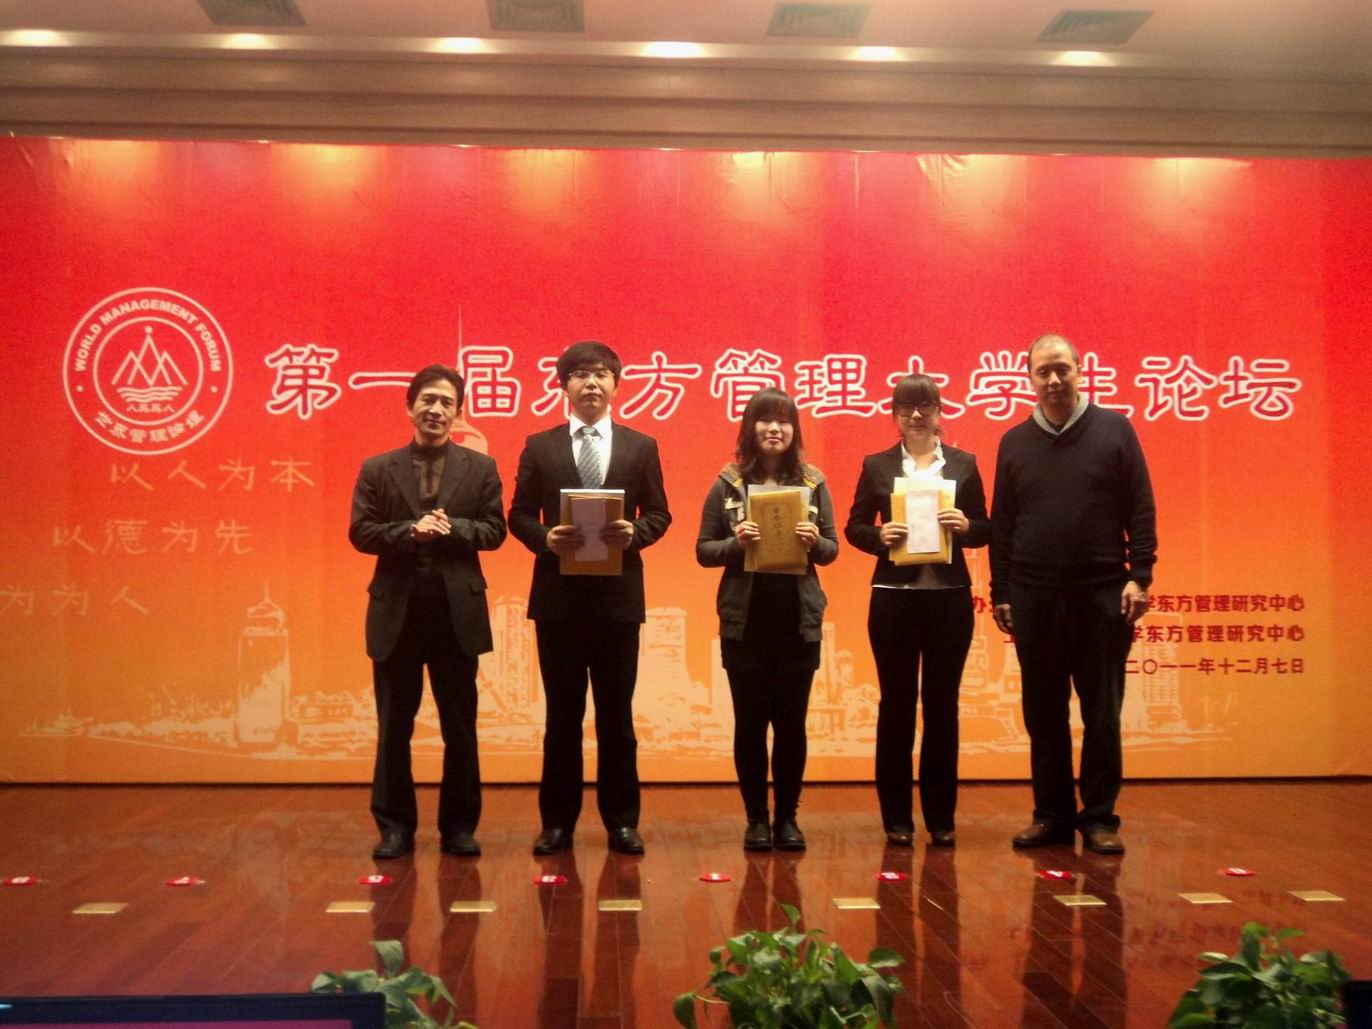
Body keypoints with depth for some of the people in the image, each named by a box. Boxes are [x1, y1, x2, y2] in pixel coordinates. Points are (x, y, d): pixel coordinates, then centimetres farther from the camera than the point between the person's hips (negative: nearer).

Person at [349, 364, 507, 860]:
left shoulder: (480, 467, 7)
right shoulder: (378, 469, 7)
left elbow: (494, 530, 1)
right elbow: (361, 532, -1)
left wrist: (451, 529, -17)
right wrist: (410, 531, -17)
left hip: (457, 609, 0)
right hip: (396, 610, 0)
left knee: (460, 725, 6)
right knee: (393, 726, 7)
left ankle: (459, 825, 17)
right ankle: (395, 826, 17)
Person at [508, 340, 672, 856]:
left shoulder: (641, 446, 7)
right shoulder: (539, 446, 5)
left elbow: (659, 514, 6)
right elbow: (519, 515, 5)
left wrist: (634, 533, -15)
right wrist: (545, 538, -15)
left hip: (618, 596, 0)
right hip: (558, 597, 0)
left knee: (616, 715, 7)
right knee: (562, 715, 8)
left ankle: (621, 820, 17)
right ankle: (558, 821, 18)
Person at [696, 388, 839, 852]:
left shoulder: (813, 483, 3)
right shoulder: (728, 484, -1)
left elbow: (832, 549, 6)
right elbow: (704, 551, 1)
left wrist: (814, 542, -15)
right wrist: (735, 543, -18)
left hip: (799, 621, 1)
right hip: (744, 622, -1)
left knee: (791, 723, 7)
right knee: (750, 723, 6)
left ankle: (787, 817, 20)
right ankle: (756, 818, 19)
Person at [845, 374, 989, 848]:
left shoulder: (963, 464, 6)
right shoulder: (877, 465, 5)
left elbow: (985, 529, 8)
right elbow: (854, 527, 6)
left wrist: (965, 526, -13)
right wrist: (879, 536, -14)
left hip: (950, 596, 1)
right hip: (894, 597, 0)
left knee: (942, 704, 6)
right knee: (896, 704, 6)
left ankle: (941, 817, 16)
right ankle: (896, 817, 15)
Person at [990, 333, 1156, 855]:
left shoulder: (1114, 429, 2)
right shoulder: (1015, 442, 8)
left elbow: (1140, 510, 0)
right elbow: (1001, 525, 9)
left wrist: (1139, 575, -8)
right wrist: (1000, 592, 6)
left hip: (1102, 594, -2)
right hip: (1034, 596, 2)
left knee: (1102, 713, 3)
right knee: (1043, 714, 8)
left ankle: (1099, 817, 12)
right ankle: (1052, 814, 17)